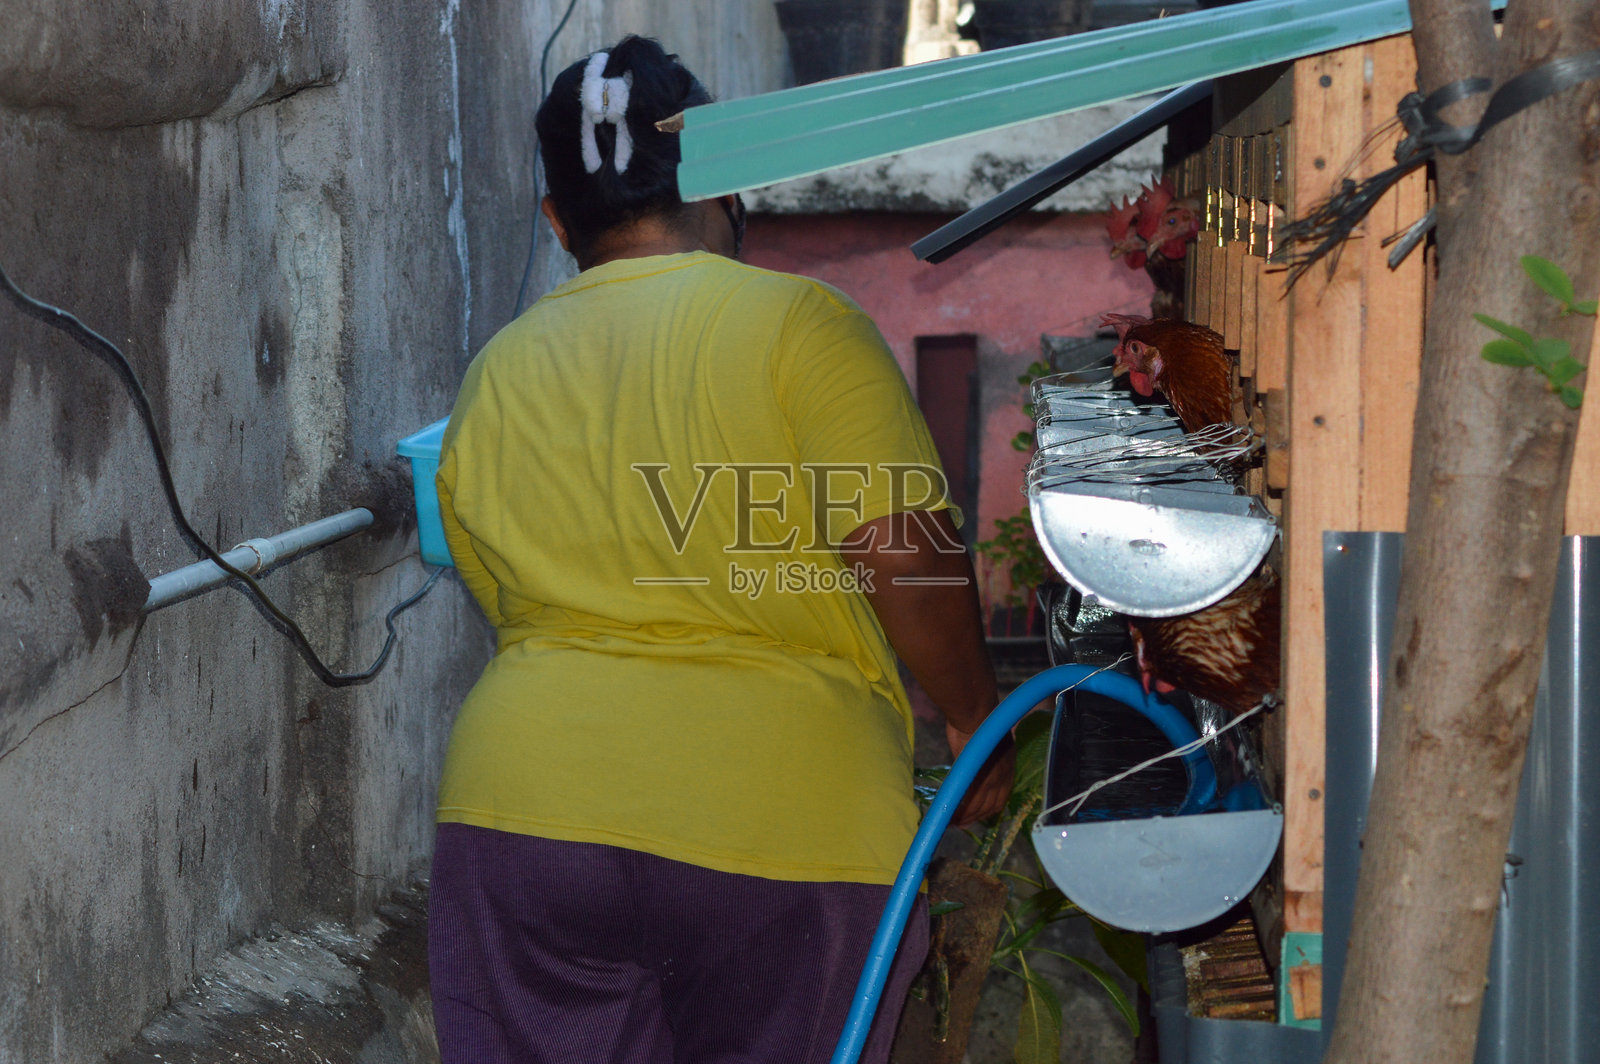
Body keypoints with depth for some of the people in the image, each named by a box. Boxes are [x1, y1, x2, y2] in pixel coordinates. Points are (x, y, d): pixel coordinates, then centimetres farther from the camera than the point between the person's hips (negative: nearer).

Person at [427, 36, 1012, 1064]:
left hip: (521, 805, 4)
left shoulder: (493, 381, 13)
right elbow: (909, 557, -11)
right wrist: (977, 721, 3)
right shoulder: (799, 323, -4)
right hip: (777, 821, -3)